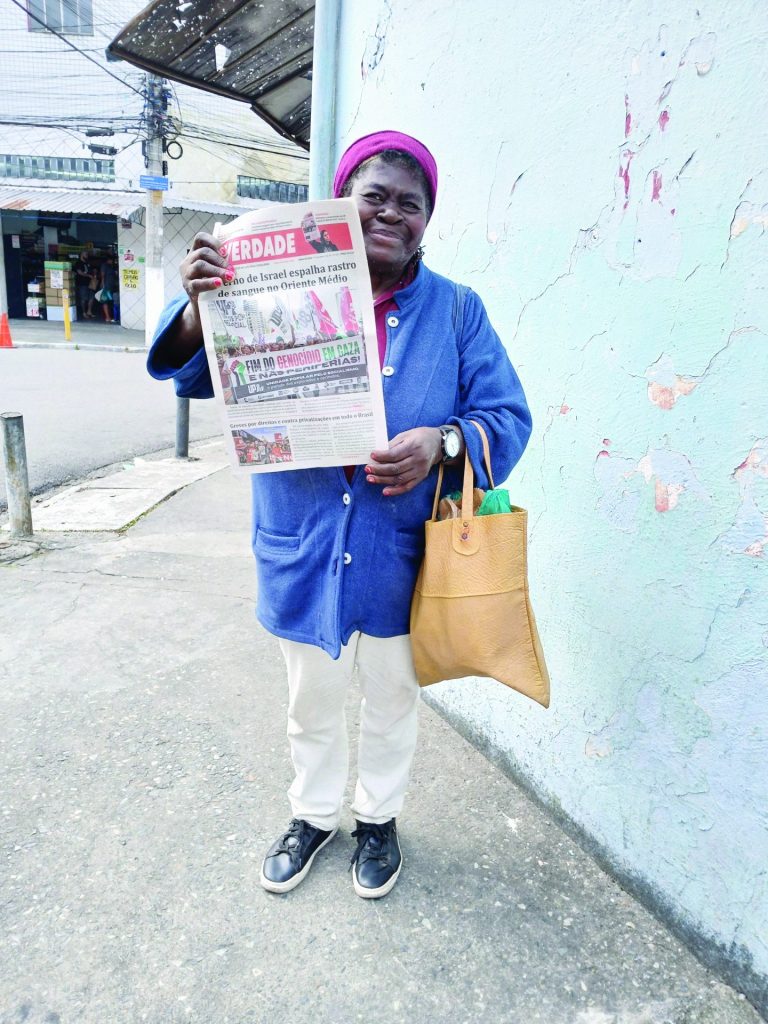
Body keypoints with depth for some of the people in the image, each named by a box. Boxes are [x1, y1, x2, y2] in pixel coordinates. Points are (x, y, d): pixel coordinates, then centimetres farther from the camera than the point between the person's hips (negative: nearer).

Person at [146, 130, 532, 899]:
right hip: (303, 557, 1)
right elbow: (198, 375, -4)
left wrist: (442, 443, -27)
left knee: (391, 704, 21)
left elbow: (508, 419, -6)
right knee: (312, 707, 22)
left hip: (401, 565, 0)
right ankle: (313, 814, 50)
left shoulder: (457, 311, -3)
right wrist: (199, 304, -25)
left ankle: (378, 818, 49)